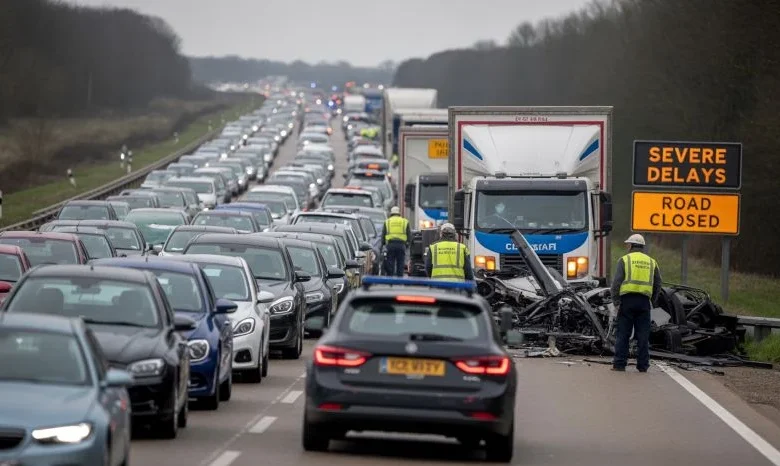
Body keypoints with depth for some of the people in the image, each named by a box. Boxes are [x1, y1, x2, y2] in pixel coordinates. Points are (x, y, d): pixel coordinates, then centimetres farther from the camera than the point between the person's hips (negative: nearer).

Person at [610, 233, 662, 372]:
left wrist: (616, 301, -3)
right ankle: (643, 365, 4)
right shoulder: (651, 262, 13)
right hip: (644, 301, 3)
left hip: (627, 300, -3)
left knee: (623, 334, 1)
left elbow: (616, 282, -6)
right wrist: (651, 301, 17)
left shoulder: (624, 260, 1)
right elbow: (658, 284, 13)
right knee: (643, 335, 6)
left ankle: (619, 364, -2)